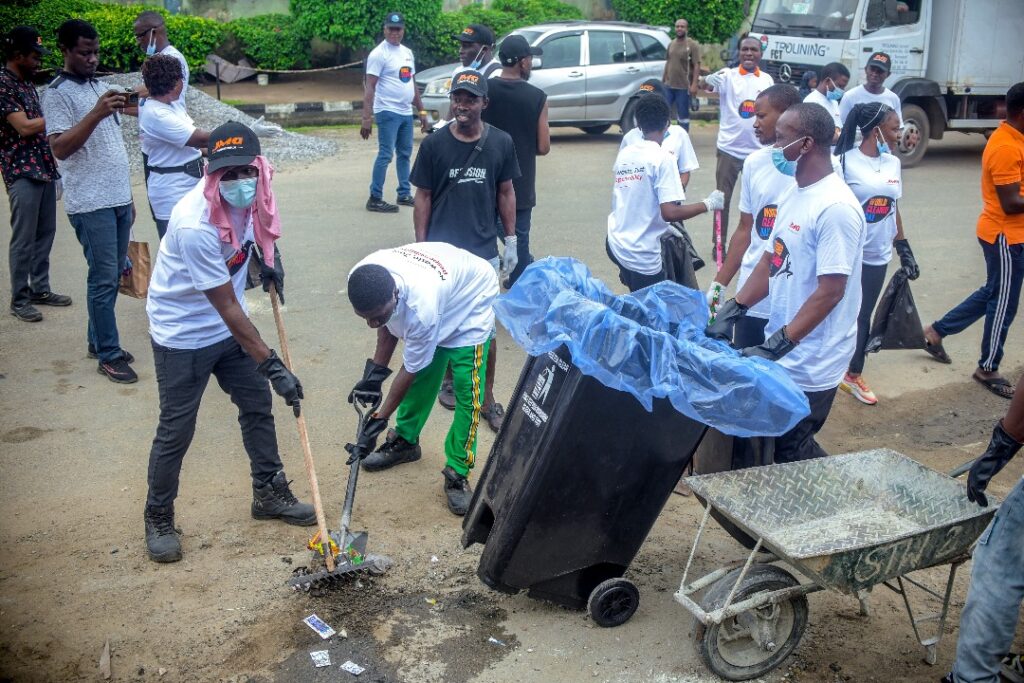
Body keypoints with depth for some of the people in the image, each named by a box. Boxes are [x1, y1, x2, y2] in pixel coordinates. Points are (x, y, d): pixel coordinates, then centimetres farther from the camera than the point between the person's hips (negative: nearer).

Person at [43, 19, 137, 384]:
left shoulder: (101, 86, 16)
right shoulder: (57, 93, -8)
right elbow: (60, 148, -20)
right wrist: (96, 113, -29)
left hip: (118, 199, 7)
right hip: (90, 204, -7)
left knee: (112, 276, 12)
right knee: (104, 279, -4)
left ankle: (98, 341, 25)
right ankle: (108, 356, 4)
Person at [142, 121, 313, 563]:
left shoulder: (250, 194, -13)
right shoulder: (196, 225, -34)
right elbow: (227, 307, -29)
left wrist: (268, 253, 4)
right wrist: (273, 365, -27)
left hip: (229, 324, 7)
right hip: (183, 332, -7)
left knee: (258, 406, 13)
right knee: (176, 430, 1)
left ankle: (269, 494, 31)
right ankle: (158, 518, 22)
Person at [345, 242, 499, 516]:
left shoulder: (422, 308, -45)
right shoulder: (363, 280, -28)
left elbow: (409, 370, -28)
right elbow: (389, 324, -5)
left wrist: (379, 421, -20)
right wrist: (374, 372, -10)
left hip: (470, 301, -6)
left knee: (467, 390, -12)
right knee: (420, 379, 12)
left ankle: (457, 474, -2)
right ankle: (405, 441, 33)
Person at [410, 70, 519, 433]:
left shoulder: (501, 143, -2)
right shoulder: (434, 144, -5)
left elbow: (506, 192, 7)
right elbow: (423, 196, 1)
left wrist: (511, 240, 6)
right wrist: (420, 245, -1)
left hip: (484, 250, 0)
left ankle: (487, 397, 15)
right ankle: (449, 379, 36)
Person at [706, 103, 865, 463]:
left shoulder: (836, 208, -21)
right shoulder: (794, 197, 8)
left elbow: (830, 292, -24)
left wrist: (776, 346, -25)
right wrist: (731, 311, 6)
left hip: (811, 364, -9)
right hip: (783, 354, 9)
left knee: (789, 450, 3)